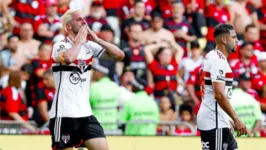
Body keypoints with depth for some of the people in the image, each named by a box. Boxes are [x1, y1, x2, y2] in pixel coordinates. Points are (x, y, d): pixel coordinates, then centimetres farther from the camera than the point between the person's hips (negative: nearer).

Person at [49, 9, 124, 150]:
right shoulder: (60, 46, -9)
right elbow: (68, 58, -34)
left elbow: (119, 55, 6)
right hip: (64, 114, -6)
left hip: (85, 113, 6)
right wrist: (79, 41, -16)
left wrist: (97, 40, -3)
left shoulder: (89, 46, 8)